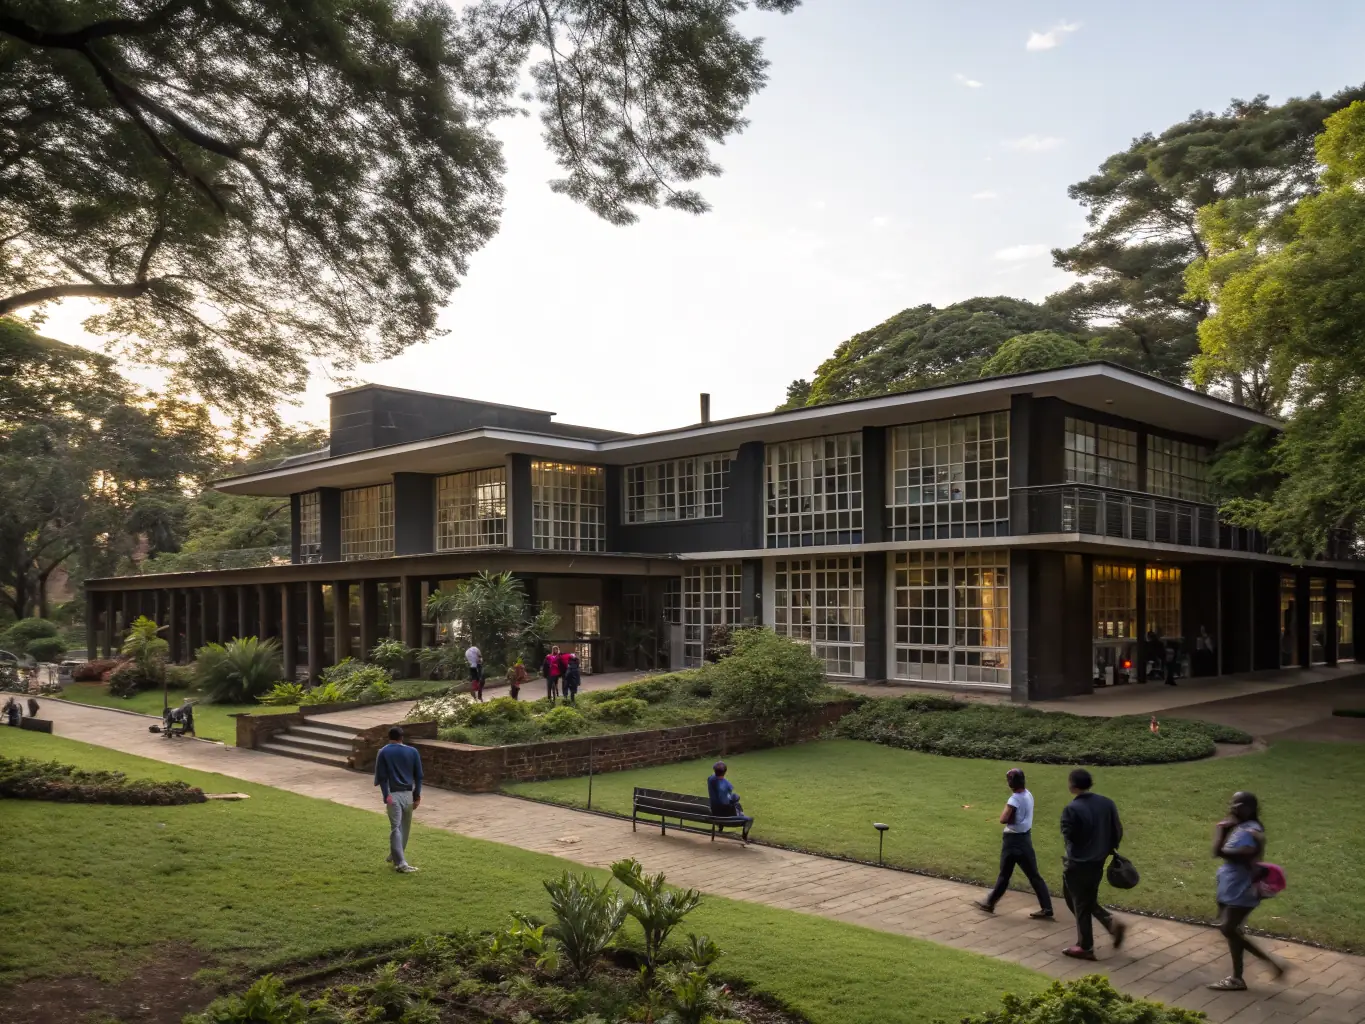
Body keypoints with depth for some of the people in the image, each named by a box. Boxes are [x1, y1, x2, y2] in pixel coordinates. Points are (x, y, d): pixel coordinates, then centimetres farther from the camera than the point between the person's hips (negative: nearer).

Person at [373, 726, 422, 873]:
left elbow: (381, 776, -6)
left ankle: (400, 862, -13)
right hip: (408, 794, 2)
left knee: (396, 828, -6)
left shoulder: (383, 752, 0)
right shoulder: (412, 752, 7)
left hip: (393, 794, -2)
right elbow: (418, 776, 6)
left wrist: (386, 795, -4)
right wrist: (417, 796, 10)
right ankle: (396, 856, 29)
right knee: (404, 827, 17)